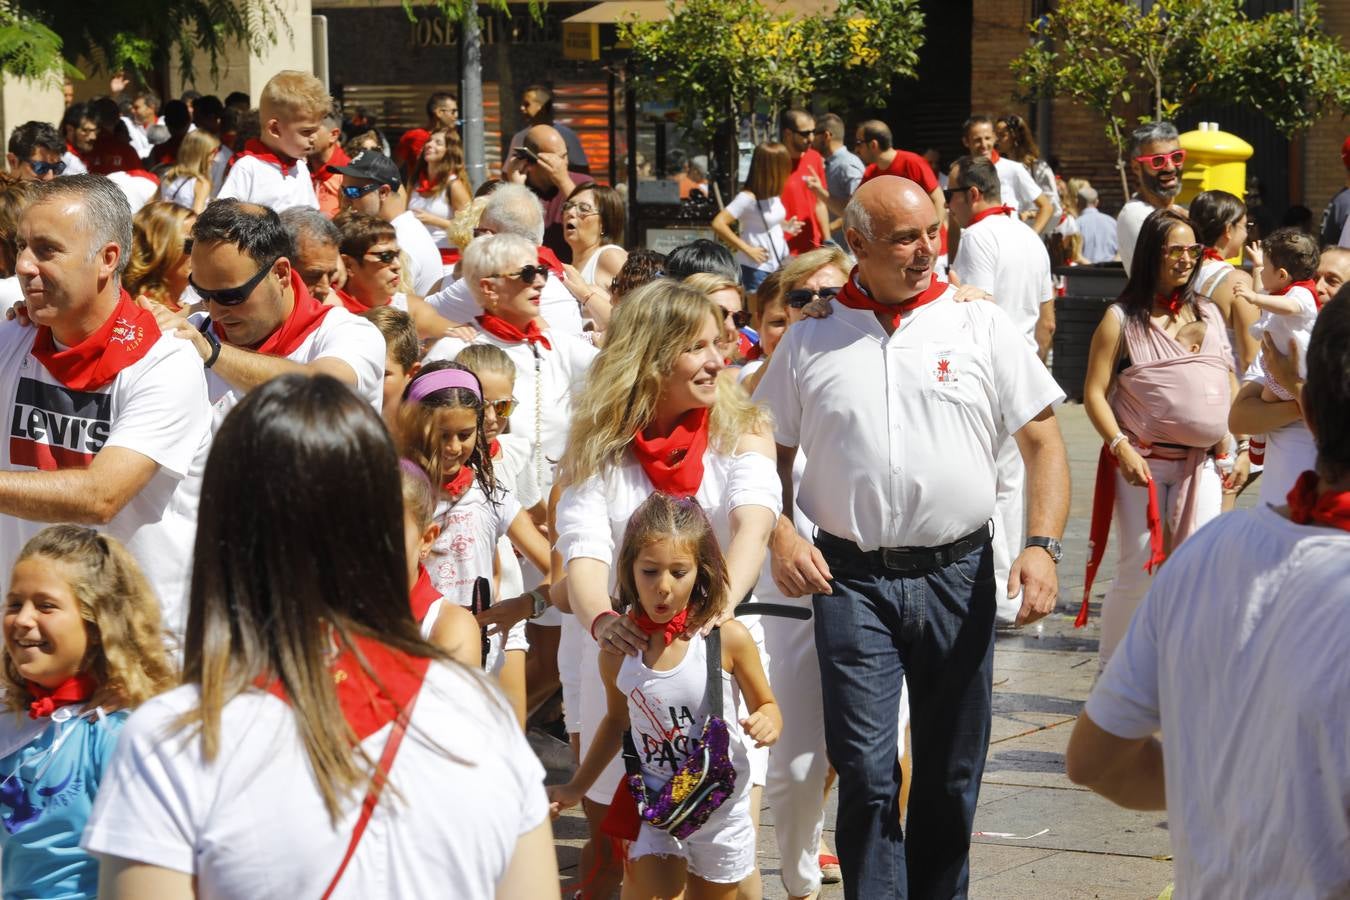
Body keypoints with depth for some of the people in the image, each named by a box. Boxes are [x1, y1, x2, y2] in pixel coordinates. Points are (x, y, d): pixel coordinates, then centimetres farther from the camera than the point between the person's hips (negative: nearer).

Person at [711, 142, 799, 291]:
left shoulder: (774, 193, 4)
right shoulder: (748, 197, -19)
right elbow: (718, 224, -25)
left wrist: (786, 225, 4)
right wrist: (747, 249, -21)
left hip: (778, 266, 7)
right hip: (756, 269, -7)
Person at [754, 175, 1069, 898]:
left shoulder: (981, 327, 3)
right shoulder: (809, 341, 5)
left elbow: (1043, 440, 3)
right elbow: (768, 453, 12)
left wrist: (1042, 546, -10)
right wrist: (781, 534, -5)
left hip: (957, 574, 1)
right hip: (851, 579, -1)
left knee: (951, 771, 9)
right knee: (866, 771, -7)